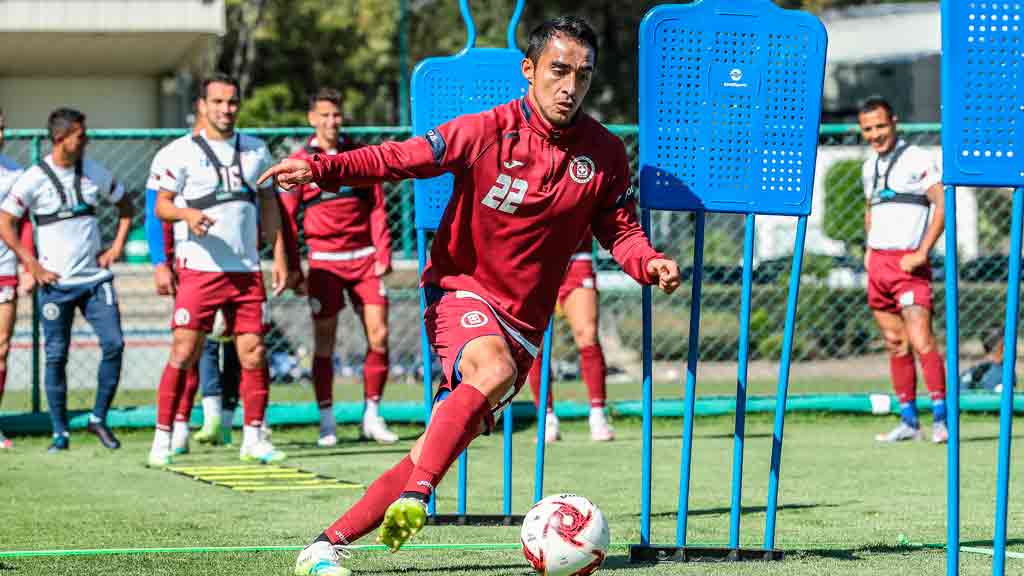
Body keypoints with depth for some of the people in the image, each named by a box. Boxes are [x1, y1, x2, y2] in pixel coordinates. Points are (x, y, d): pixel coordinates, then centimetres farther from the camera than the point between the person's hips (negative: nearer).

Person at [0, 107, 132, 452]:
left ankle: (98, 419, 7)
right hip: (56, 282, -3)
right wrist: (33, 266, -7)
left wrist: (118, 246, 9)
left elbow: (124, 204, 21)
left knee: (114, 344, -8)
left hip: (95, 278, 3)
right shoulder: (34, 179, -7)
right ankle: (60, 432, 10)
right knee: (56, 356, 0)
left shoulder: (94, 172, 5)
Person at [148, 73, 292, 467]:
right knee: (183, 354, -6)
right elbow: (161, 205, 0)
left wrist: (279, 256, 11)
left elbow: (268, 204, 17)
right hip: (199, 268, -4)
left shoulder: (255, 150, 12)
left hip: (247, 269, 4)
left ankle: (254, 439, 9)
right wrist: (187, 214, -22)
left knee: (253, 353, 0)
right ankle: (162, 438, 2)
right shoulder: (182, 152, -1)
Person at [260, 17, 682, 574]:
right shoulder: (487, 131, -12)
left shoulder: (605, 154, -2)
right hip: (461, 291, -4)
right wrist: (323, 168, -27)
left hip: (522, 323, 4)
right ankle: (414, 497, -35)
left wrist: (650, 263, -12)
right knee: (494, 369, -37)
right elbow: (400, 158, -13)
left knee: (441, 447, -2)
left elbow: (619, 229, 9)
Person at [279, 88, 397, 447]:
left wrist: (382, 255, 1)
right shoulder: (299, 162, 2)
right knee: (324, 343, 0)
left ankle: (372, 416, 8)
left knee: (379, 336, -3)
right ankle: (327, 422, 7)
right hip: (325, 260, -2)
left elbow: (377, 208, 10)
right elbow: (286, 218, 2)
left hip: (364, 257, 2)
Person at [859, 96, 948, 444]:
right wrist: (868, 250, 16)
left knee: (920, 339, -16)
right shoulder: (869, 166, 15)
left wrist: (922, 253, -19)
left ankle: (940, 418, -17)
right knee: (895, 343, 7)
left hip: (908, 262, -7)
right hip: (878, 263, 7)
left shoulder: (917, 161, -8)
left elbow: (942, 204, -15)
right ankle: (908, 421, 11)